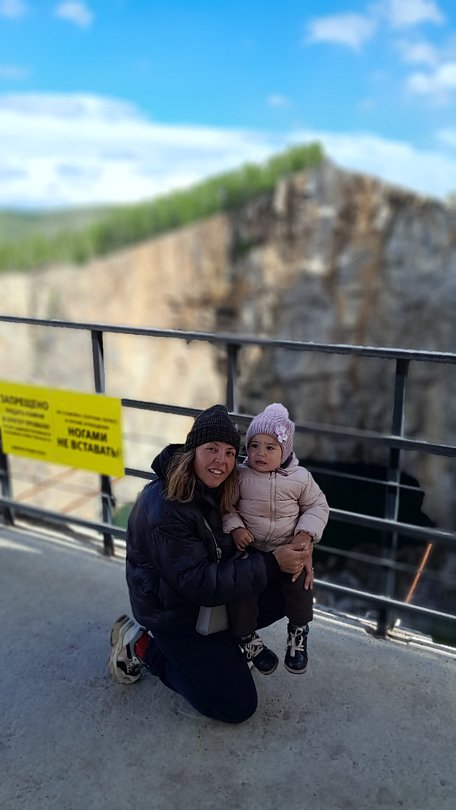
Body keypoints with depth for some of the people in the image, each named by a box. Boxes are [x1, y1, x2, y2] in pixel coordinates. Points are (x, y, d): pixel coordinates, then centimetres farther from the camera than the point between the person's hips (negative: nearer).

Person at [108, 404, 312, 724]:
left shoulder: (218, 489, -7)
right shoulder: (164, 508, -32)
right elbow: (198, 583, -30)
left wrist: (298, 548, -18)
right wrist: (271, 564, -32)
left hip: (216, 590, 8)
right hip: (175, 611, -8)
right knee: (237, 706, -3)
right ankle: (144, 647, 6)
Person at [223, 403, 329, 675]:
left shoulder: (300, 478, -9)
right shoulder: (240, 476, -12)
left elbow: (318, 506, 0)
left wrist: (306, 533, -13)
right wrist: (235, 528, -19)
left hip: (288, 549, 1)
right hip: (249, 548, 0)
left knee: (300, 582, -12)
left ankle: (298, 634, 18)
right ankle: (247, 637, 15)